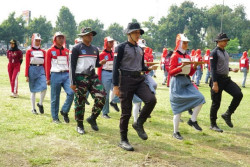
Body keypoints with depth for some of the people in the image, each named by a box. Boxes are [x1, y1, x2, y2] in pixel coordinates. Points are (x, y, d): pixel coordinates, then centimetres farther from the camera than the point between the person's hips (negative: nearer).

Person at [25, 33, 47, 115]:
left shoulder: (43, 52, 11)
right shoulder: (29, 51, 2)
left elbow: (45, 64, 13)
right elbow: (27, 64, 0)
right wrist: (27, 76, -5)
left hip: (41, 70, 2)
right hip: (32, 70, -2)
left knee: (44, 87, -17)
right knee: (33, 90, 4)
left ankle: (40, 104, 5)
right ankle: (33, 108, 13)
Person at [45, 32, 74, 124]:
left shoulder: (67, 51, 13)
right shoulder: (50, 51, 1)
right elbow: (47, 65, 0)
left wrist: (71, 76, 12)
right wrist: (48, 79, -3)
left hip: (66, 75, 3)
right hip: (55, 75, -3)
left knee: (71, 92, -16)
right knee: (55, 98, 3)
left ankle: (64, 111, 3)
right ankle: (55, 118, 14)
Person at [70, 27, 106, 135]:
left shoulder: (95, 49, 13)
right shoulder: (77, 48, -5)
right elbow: (72, 66, -8)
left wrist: (100, 63, -3)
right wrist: (73, 83, -12)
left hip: (93, 77, 5)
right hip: (80, 78, -5)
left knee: (101, 97, -9)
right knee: (80, 102, 3)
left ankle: (92, 119, 11)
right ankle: (80, 125, 18)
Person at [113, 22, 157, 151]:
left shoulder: (140, 49, 16)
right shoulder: (122, 47, -4)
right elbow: (116, 66, -7)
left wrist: (150, 68, 2)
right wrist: (115, 85, -12)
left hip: (139, 79, 6)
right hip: (126, 80, -5)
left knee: (151, 99, -19)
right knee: (126, 111, -2)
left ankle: (139, 124, 2)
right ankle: (123, 140, 12)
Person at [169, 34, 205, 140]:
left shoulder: (188, 57, 13)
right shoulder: (175, 56, -6)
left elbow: (190, 73, 15)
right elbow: (171, 72, -11)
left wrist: (194, 66, -3)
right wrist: (181, 66, -22)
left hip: (187, 82, 6)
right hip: (177, 83, -6)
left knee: (200, 98, -12)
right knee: (179, 107, -3)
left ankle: (193, 120, 4)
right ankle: (176, 132, 8)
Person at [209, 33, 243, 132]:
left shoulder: (225, 52, 14)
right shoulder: (214, 53, -11)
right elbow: (213, 69, -17)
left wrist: (231, 69, 5)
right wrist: (215, 83, -23)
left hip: (226, 79, 7)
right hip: (218, 79, -7)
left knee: (238, 94, -9)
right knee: (216, 103, 1)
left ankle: (227, 115, 5)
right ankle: (213, 125, 15)